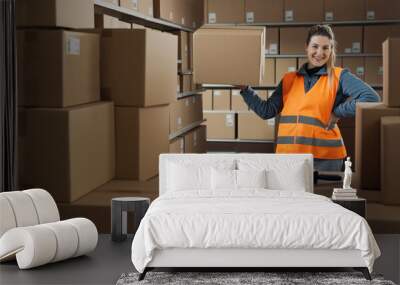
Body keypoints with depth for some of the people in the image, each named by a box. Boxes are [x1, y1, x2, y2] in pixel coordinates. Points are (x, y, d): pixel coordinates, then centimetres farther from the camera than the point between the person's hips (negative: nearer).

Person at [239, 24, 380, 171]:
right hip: (288, 155, 3)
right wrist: (244, 89, 5)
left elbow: (371, 98, -10)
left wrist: (338, 112, -9)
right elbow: (267, 111, 12)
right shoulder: (289, 79, 13)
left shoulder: (339, 77, 1)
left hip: (324, 156, -3)